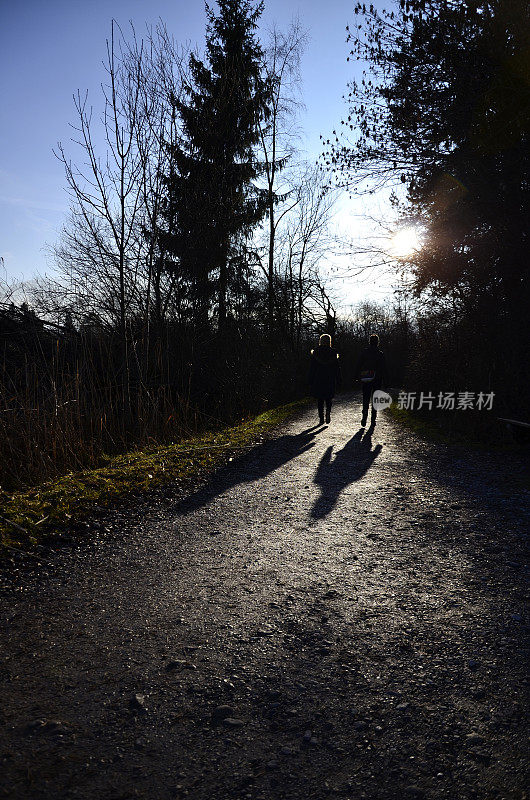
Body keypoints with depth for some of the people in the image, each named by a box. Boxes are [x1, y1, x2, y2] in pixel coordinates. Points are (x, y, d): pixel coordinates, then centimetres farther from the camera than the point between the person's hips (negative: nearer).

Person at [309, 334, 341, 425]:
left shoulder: (315, 353, -2)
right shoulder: (333, 353, -1)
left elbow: (312, 368, -1)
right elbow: (337, 368, 1)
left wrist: (311, 381, 4)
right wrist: (338, 382, 6)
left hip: (318, 380, 0)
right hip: (330, 380, 0)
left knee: (320, 400, 8)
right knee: (329, 398, 14)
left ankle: (321, 418, 5)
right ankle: (328, 411, -13)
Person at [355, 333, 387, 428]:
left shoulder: (364, 352, -1)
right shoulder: (380, 354, -3)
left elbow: (358, 366, 1)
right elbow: (384, 368, 0)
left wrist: (357, 376, 7)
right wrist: (384, 379, 7)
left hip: (365, 380, 1)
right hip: (377, 380, -1)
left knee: (365, 399, 9)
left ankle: (364, 417, -7)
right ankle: (373, 420, 4)